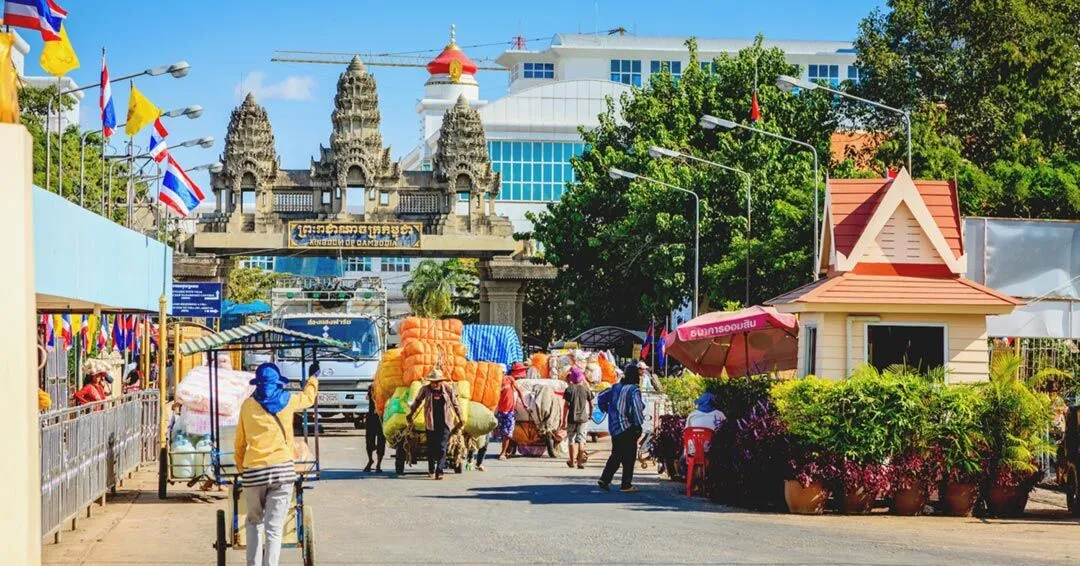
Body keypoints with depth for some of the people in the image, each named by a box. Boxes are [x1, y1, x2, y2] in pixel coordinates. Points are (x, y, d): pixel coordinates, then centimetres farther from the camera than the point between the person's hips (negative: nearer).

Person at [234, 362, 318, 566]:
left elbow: (240, 442, 11)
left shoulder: (248, 405, 6)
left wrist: (240, 467, 24)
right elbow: (309, 397, 29)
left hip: (253, 471, 1)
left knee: (254, 521, 17)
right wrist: (314, 377, 47)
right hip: (282, 468, -1)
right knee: (274, 527, -4)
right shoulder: (287, 401, 7)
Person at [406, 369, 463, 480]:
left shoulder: (448, 389, 1)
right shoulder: (425, 389, 1)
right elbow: (417, 401, 17)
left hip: (444, 424, -1)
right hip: (430, 424, 1)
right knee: (431, 448, 7)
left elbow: (455, 404, 13)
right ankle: (431, 470, 25)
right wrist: (410, 414, 25)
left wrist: (460, 418, 18)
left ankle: (439, 472, -12)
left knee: (442, 448, -9)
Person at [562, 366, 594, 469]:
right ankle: (580, 462, -5)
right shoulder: (586, 389, -1)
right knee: (581, 439, 2)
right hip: (583, 418, 0)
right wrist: (591, 414, 24)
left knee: (571, 439, 12)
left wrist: (564, 420, -2)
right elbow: (591, 405, 4)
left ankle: (572, 461, 19)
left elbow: (566, 405, -6)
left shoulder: (569, 389, -5)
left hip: (572, 418, 0)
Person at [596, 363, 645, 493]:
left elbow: (601, 398, 14)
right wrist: (638, 423, -11)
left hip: (614, 427, 7)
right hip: (627, 428, -7)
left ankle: (605, 479, 8)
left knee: (616, 455, 17)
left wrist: (607, 410, 20)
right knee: (629, 457, 3)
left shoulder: (615, 387, 8)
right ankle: (626, 485, 5)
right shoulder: (634, 390, -14)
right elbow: (637, 409, -22)